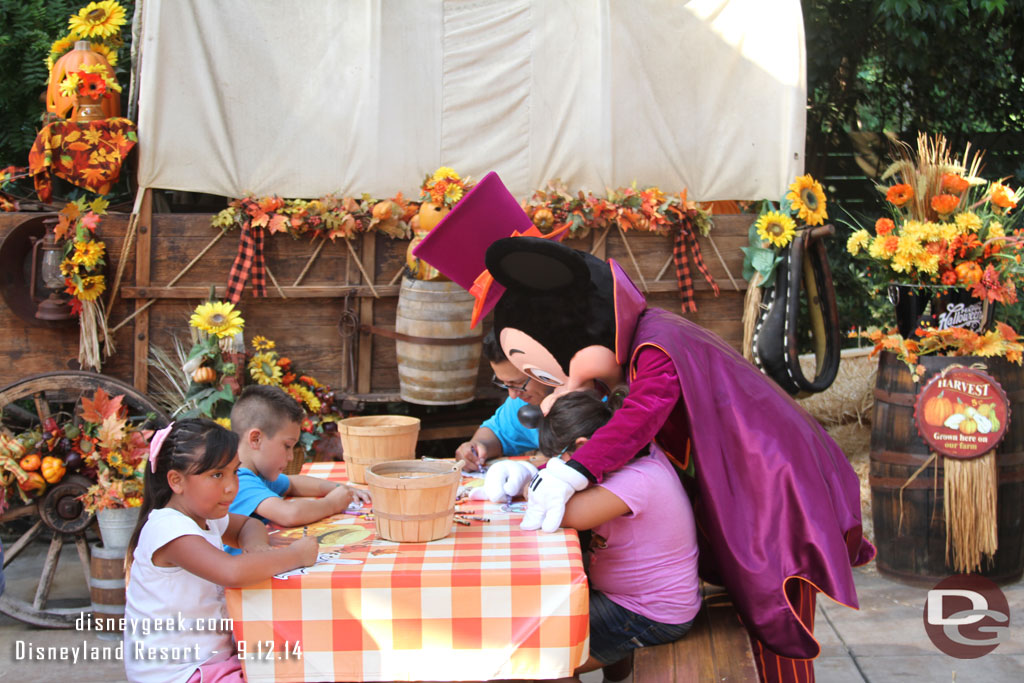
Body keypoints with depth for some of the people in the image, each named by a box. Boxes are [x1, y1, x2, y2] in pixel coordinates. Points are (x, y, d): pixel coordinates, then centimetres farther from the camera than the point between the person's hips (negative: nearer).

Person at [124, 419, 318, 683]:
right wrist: (296, 555, -24)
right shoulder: (168, 529, -24)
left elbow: (249, 525, 24)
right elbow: (232, 571, -38)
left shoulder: (204, 517, 6)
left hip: (211, 657, 9)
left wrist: (255, 547, -1)